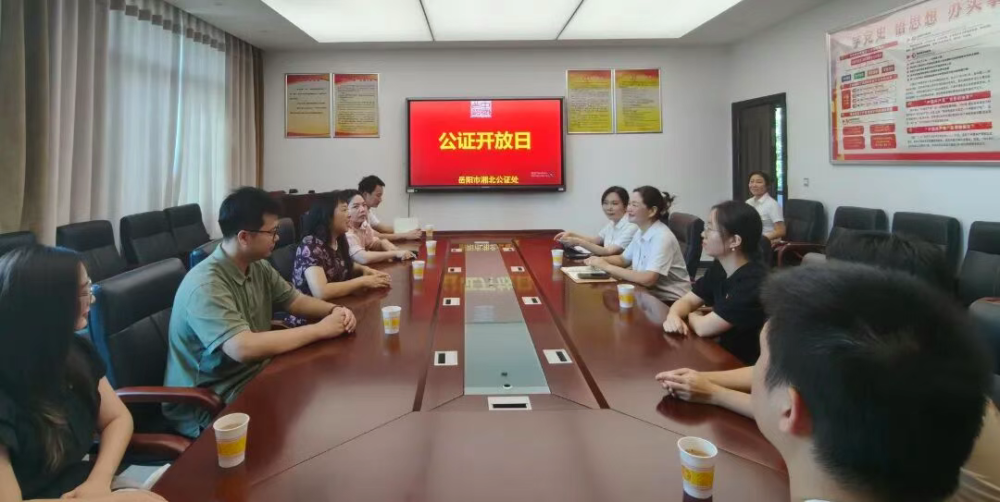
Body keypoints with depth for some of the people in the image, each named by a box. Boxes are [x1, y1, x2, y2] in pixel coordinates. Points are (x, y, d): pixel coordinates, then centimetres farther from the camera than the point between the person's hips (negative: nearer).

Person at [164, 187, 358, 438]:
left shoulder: (258, 267, 1)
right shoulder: (205, 286, -27)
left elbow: (296, 301, 13)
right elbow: (244, 348, -37)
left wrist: (335, 310, -9)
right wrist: (320, 330, -30)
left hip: (254, 376, 8)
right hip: (211, 403, -8)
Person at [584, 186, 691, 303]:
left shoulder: (662, 237, -21)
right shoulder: (640, 233, 4)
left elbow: (647, 279, -30)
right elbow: (623, 259, 18)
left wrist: (607, 267, -24)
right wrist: (601, 260, -2)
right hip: (649, 293, 7)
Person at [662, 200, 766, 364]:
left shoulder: (753, 283, -26)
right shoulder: (720, 268, 1)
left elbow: (703, 327, -25)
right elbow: (688, 300, 9)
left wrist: (692, 316, -3)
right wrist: (674, 316, -13)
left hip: (749, 367, -7)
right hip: (725, 355, 7)